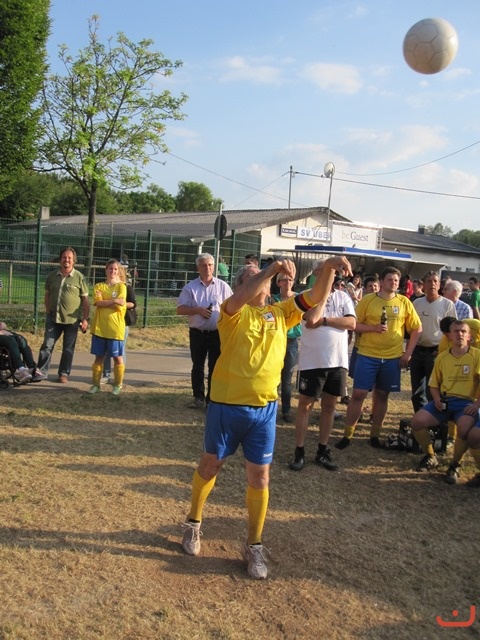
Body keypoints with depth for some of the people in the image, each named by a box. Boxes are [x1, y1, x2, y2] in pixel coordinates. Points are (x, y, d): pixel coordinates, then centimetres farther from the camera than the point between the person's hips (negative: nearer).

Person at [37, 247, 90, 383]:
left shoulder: (79, 277, -5)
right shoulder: (52, 276, 6)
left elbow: (85, 300, -5)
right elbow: (47, 294, 16)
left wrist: (86, 318, -9)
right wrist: (48, 311, 5)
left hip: (72, 320, -3)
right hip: (53, 318, 3)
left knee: (68, 348, 7)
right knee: (47, 345, 3)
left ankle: (64, 374, 17)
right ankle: (41, 371, 9)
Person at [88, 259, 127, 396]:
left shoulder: (121, 286, 2)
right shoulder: (99, 286, 8)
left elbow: (120, 304, -13)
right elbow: (97, 302, -10)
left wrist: (104, 302, -9)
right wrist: (114, 301, -14)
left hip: (115, 328, -2)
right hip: (99, 327, 2)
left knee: (117, 357, 5)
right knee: (99, 357, 8)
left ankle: (117, 385, 15)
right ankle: (95, 384, 16)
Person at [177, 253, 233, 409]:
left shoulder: (223, 286, 2)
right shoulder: (190, 287, 1)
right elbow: (180, 309, -3)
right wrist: (197, 310, -18)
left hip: (217, 333, -1)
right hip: (197, 333, 1)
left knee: (215, 367, 5)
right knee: (197, 366, 9)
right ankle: (199, 398, 19)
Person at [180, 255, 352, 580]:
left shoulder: (280, 313, 6)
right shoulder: (235, 312, -5)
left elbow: (316, 297, -2)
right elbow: (240, 299, -29)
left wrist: (329, 268, -20)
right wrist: (272, 269, -39)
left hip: (265, 408, 3)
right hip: (227, 405, -3)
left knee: (259, 477, 6)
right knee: (210, 466, 15)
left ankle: (254, 546, 21)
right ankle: (193, 523, 38)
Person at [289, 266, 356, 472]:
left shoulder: (343, 297, 5)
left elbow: (351, 323, -7)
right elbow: (311, 320, -21)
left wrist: (324, 320, -14)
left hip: (337, 361, 3)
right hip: (312, 361, -3)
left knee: (329, 406, 11)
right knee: (305, 405, 3)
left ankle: (322, 451, 23)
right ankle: (299, 451, 12)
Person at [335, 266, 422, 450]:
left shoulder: (404, 302, 2)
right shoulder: (367, 300, -3)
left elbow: (417, 329, 8)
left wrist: (408, 353, 2)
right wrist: (374, 328, -18)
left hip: (392, 357, 2)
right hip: (367, 355, -2)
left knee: (382, 395, 11)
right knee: (358, 394, -3)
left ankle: (375, 434, 24)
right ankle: (347, 435, 8)